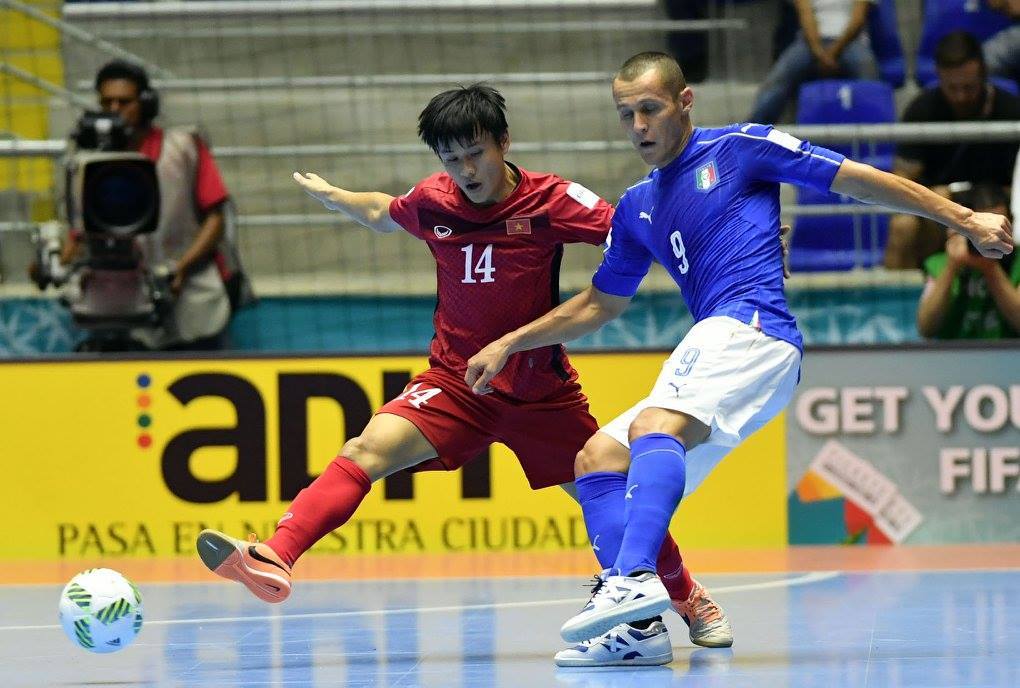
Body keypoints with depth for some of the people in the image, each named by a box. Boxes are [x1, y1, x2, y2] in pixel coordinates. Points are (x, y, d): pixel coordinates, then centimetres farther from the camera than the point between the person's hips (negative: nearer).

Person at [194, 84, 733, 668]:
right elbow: (382, 214, 21)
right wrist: (329, 194, 29)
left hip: (541, 390, -1)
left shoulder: (550, 200, -13)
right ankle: (274, 562, -36)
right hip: (455, 381, 1)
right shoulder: (432, 202, -3)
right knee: (367, 449, -23)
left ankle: (687, 596, 32)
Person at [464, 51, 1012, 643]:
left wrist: (966, 220, 0)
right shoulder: (637, 209, 24)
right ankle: (636, 624, -14)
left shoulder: (739, 148, 5)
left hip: (751, 328, -8)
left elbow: (859, 179, 4)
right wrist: (508, 344, 31)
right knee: (597, 458, 0)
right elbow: (599, 305, 36)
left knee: (653, 427, -31)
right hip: (709, 345, 8)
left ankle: (635, 576, -53)